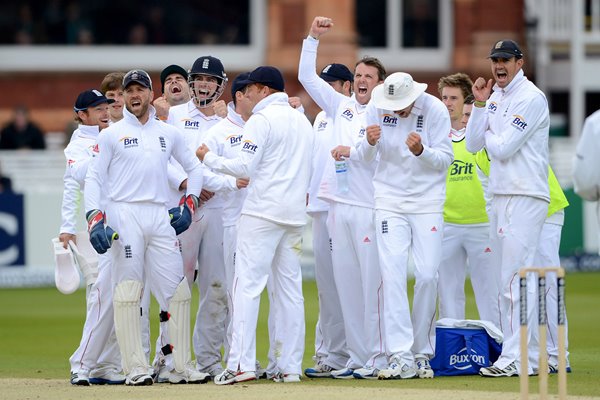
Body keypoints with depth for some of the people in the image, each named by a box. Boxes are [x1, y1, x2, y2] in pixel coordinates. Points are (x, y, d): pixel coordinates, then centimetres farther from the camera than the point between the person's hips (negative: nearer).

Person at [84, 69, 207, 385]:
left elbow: (194, 168, 25)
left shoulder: (169, 133, 16)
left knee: (177, 291, -1)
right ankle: (135, 368, -6)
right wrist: (94, 219, -11)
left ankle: (180, 367, 4)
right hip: (124, 215, -3)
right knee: (128, 292, -8)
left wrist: (189, 205, 10)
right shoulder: (111, 134, 6)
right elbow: (94, 178, 2)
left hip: (161, 217, 4)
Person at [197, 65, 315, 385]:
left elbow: (244, 167, -13)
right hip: (295, 214, 8)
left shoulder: (261, 120, -7)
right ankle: (290, 367, 5)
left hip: (263, 212, -8)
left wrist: (209, 158, 0)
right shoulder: (303, 121, 17)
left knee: (248, 285, -9)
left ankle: (241, 364, -17)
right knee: (290, 289, 8)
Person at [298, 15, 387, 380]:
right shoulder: (342, 107, 15)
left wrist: (353, 151, -15)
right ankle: (357, 357, 12)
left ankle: (379, 358, -5)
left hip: (370, 209, -6)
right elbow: (307, 77, 17)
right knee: (346, 284, 7)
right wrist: (314, 38, 10)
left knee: (372, 283, -8)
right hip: (340, 206, 6)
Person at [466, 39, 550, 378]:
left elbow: (503, 148, -16)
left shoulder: (531, 98, -10)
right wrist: (480, 105, 3)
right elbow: (474, 144, 11)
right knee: (509, 279, 9)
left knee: (514, 278, -14)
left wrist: (489, 134, 4)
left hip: (525, 197, -9)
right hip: (500, 197, 9)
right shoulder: (496, 99, 17)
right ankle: (522, 355, 11)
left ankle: (516, 359, -16)